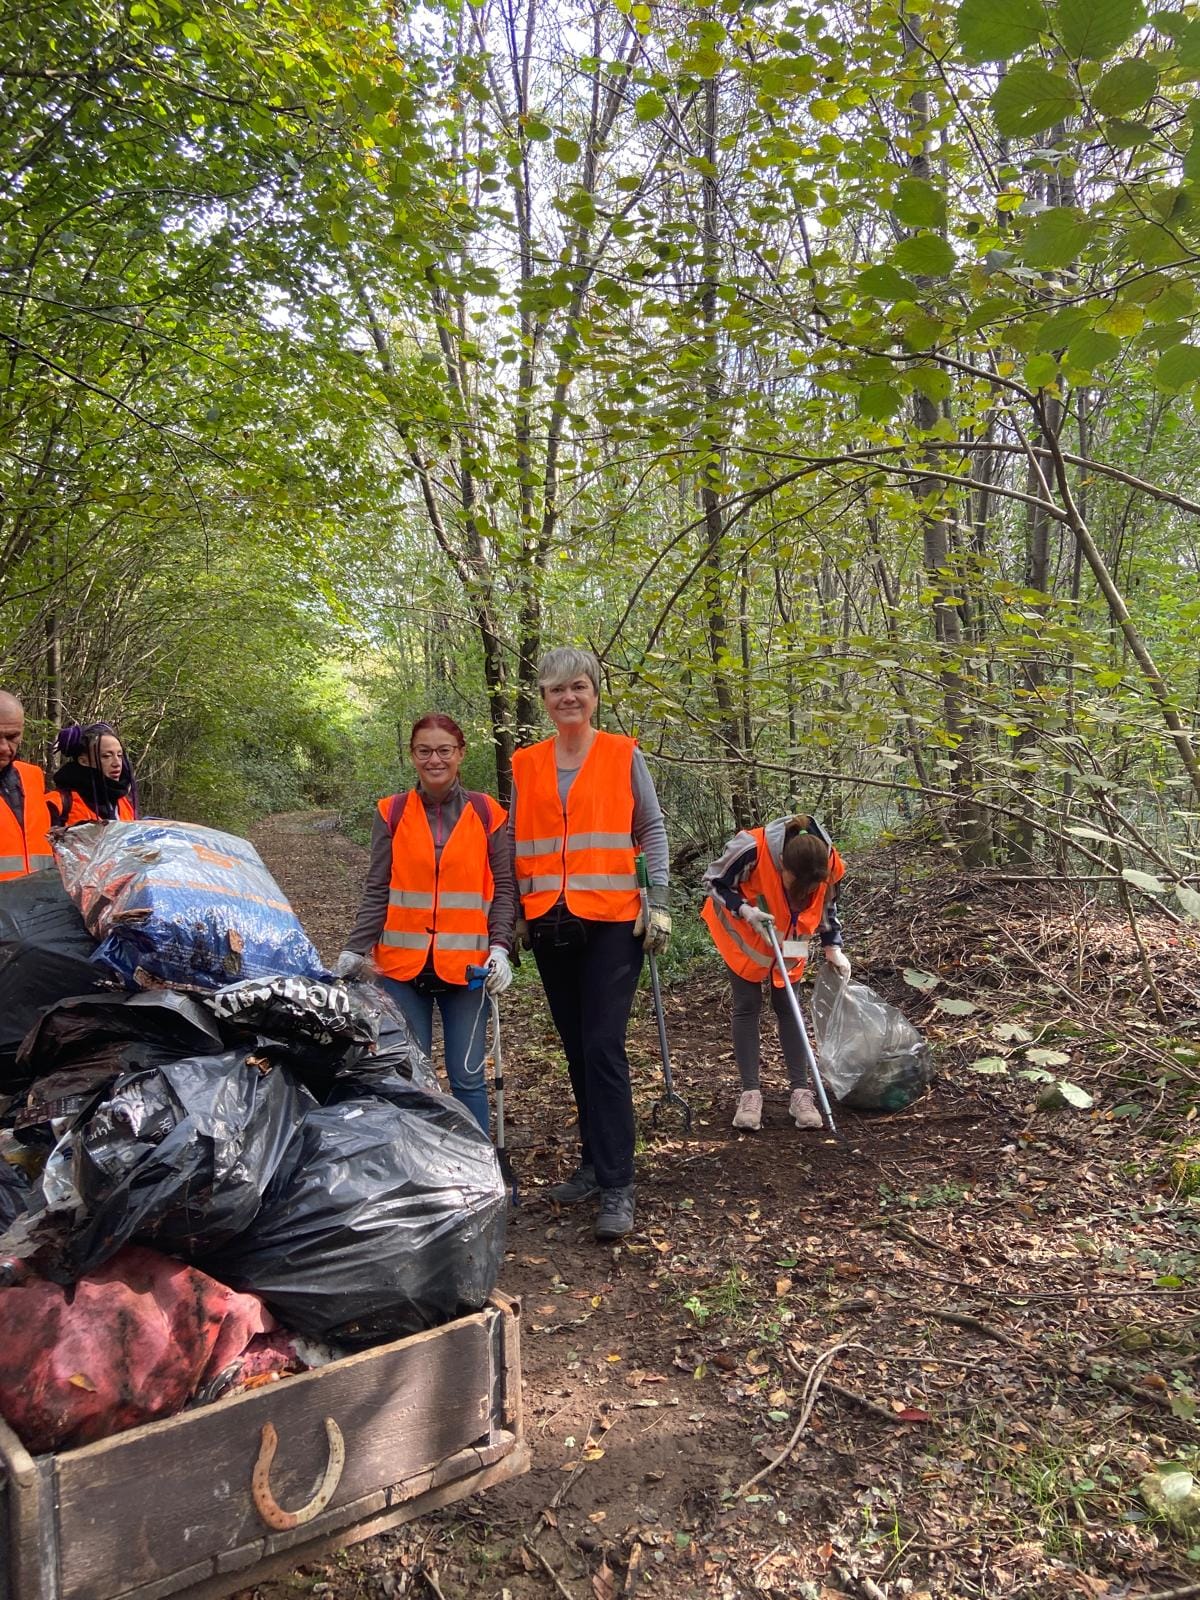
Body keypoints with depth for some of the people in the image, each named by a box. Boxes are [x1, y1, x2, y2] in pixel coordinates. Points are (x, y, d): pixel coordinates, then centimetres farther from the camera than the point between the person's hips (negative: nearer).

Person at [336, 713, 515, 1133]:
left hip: (466, 966, -1)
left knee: (467, 1076, 3)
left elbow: (503, 888, 3)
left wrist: (499, 947, -9)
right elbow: (377, 891, 5)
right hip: (403, 965, 1)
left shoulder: (486, 813, 2)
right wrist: (355, 949, -3)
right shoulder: (392, 813, 4)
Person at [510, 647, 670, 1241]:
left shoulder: (624, 755, 1)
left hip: (613, 919, -4)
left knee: (604, 1048, -9)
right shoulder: (526, 764, 9)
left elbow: (652, 830, 4)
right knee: (575, 1048, 11)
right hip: (550, 922, 4)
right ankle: (595, 1160, 25)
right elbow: (516, 842, 14)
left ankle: (617, 1187, -4)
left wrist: (658, 902, -3)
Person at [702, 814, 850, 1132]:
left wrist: (832, 947, -8)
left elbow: (827, 907, -4)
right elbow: (715, 882, -20)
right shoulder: (751, 850, -40)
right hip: (743, 932, -2)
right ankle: (750, 1093, 2)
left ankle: (801, 1092, 6)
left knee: (788, 1005, 3)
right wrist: (744, 910, -33)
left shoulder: (830, 865, -28)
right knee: (747, 1005, -2)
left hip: (789, 937, 2)